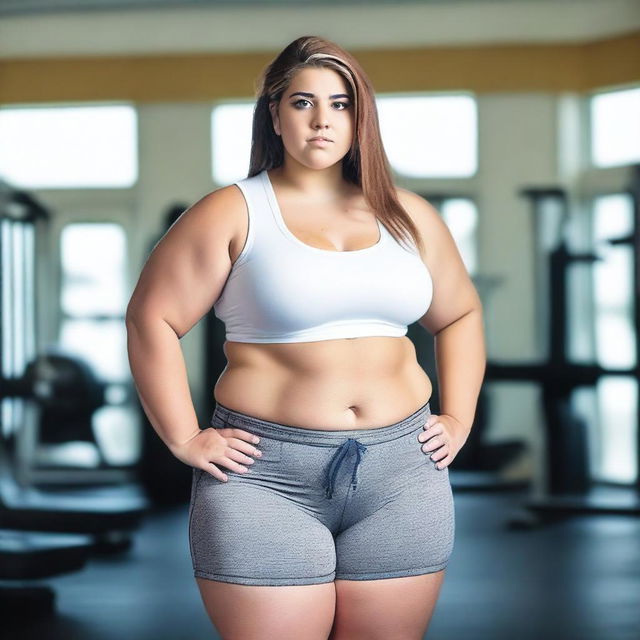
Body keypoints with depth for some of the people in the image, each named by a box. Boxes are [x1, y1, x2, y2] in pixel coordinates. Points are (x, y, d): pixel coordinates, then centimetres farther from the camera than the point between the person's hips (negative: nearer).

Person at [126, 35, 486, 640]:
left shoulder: (409, 216, 12)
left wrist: (458, 420, 13)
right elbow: (151, 319, -3)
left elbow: (459, 314, 23)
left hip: (401, 475, 4)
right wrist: (185, 440, -6)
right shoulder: (233, 214, -1)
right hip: (267, 477, -4)